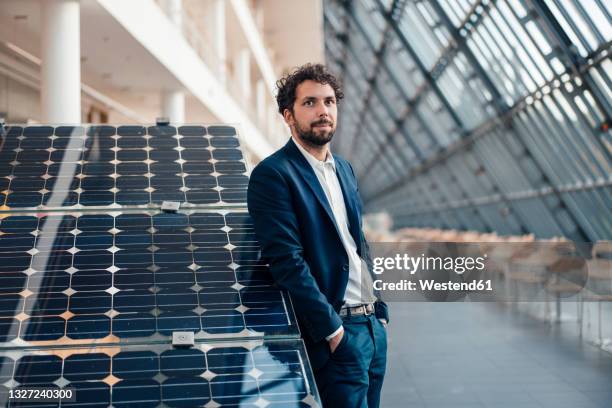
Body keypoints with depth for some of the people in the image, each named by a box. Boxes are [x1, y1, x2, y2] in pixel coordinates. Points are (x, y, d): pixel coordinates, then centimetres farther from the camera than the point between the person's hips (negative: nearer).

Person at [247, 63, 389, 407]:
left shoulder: (344, 169, 14)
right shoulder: (272, 175, -11)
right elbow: (288, 260, -17)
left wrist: (381, 310, 13)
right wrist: (331, 328, -19)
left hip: (373, 324, 8)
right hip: (334, 331, -8)